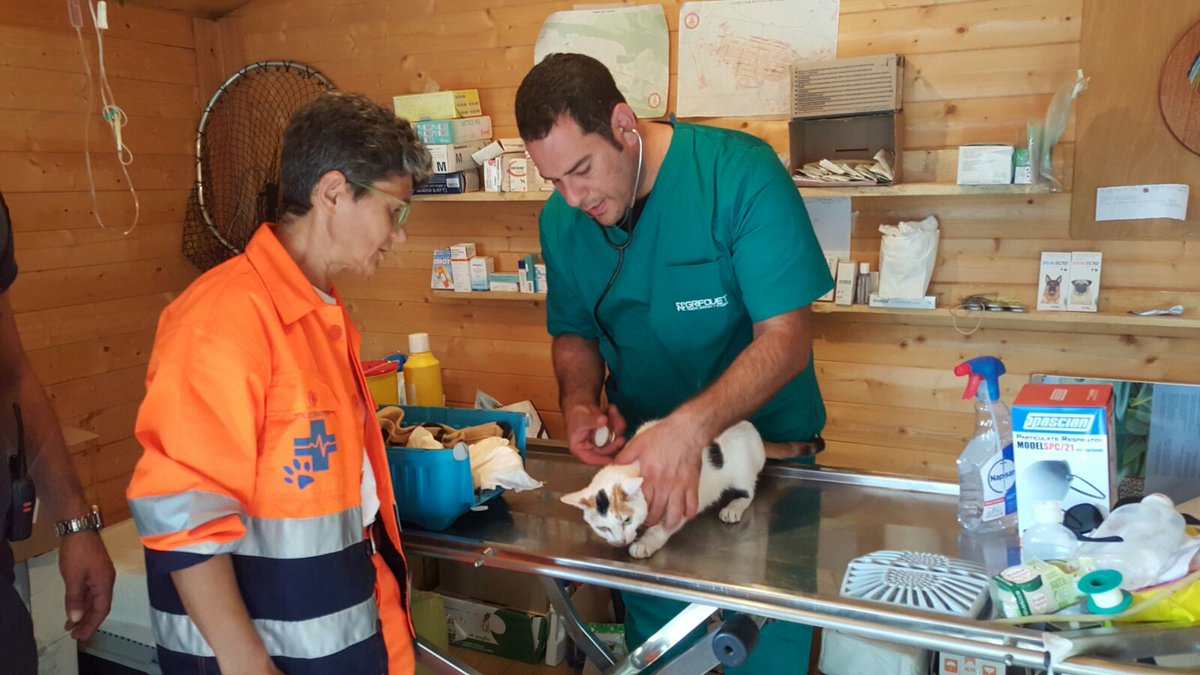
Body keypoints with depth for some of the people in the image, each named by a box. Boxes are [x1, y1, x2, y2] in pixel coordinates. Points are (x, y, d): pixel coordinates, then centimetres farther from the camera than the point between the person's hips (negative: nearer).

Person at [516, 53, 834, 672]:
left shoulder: (740, 174, -20)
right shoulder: (561, 220, -4)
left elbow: (787, 337, -23)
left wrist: (691, 427, -35)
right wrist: (580, 401, -13)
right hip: (640, 455, 4)